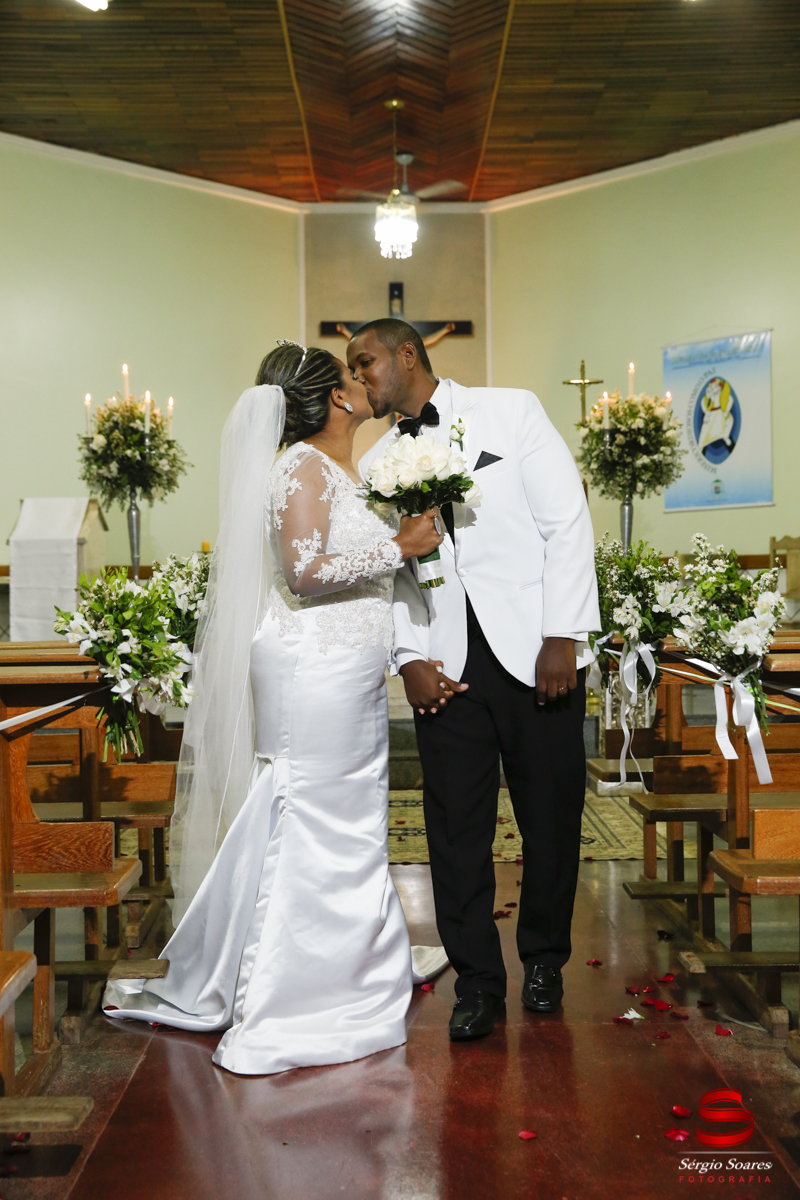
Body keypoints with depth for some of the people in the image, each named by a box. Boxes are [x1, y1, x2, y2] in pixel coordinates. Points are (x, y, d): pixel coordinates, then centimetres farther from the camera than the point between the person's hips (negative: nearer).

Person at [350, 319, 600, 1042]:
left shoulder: (512, 412, 2)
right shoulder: (377, 465, 13)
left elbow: (567, 522, -3)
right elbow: (388, 572, 12)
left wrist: (563, 637, -10)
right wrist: (409, 659, -4)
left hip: (536, 653, -2)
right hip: (446, 668, 3)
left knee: (551, 816, 7)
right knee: (456, 825, 2)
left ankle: (545, 959, 29)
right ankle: (479, 982, 17)